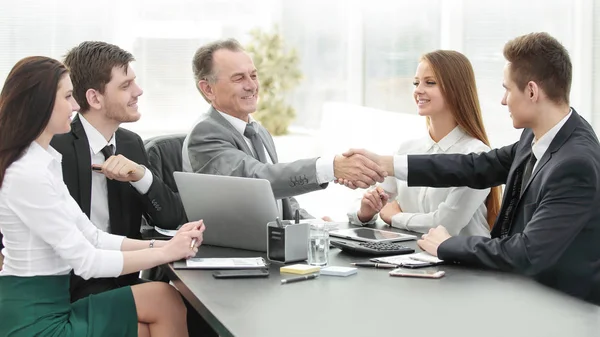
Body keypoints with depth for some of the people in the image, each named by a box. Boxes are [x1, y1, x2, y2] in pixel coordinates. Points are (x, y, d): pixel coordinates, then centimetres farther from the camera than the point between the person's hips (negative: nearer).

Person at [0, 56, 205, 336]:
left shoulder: (44, 162, 10)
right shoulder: (27, 173, -19)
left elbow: (91, 237, 9)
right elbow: (86, 261, -19)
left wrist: (164, 245, -1)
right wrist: (164, 252, -11)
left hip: (50, 305, 9)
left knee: (164, 298, 4)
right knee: (164, 300, -7)